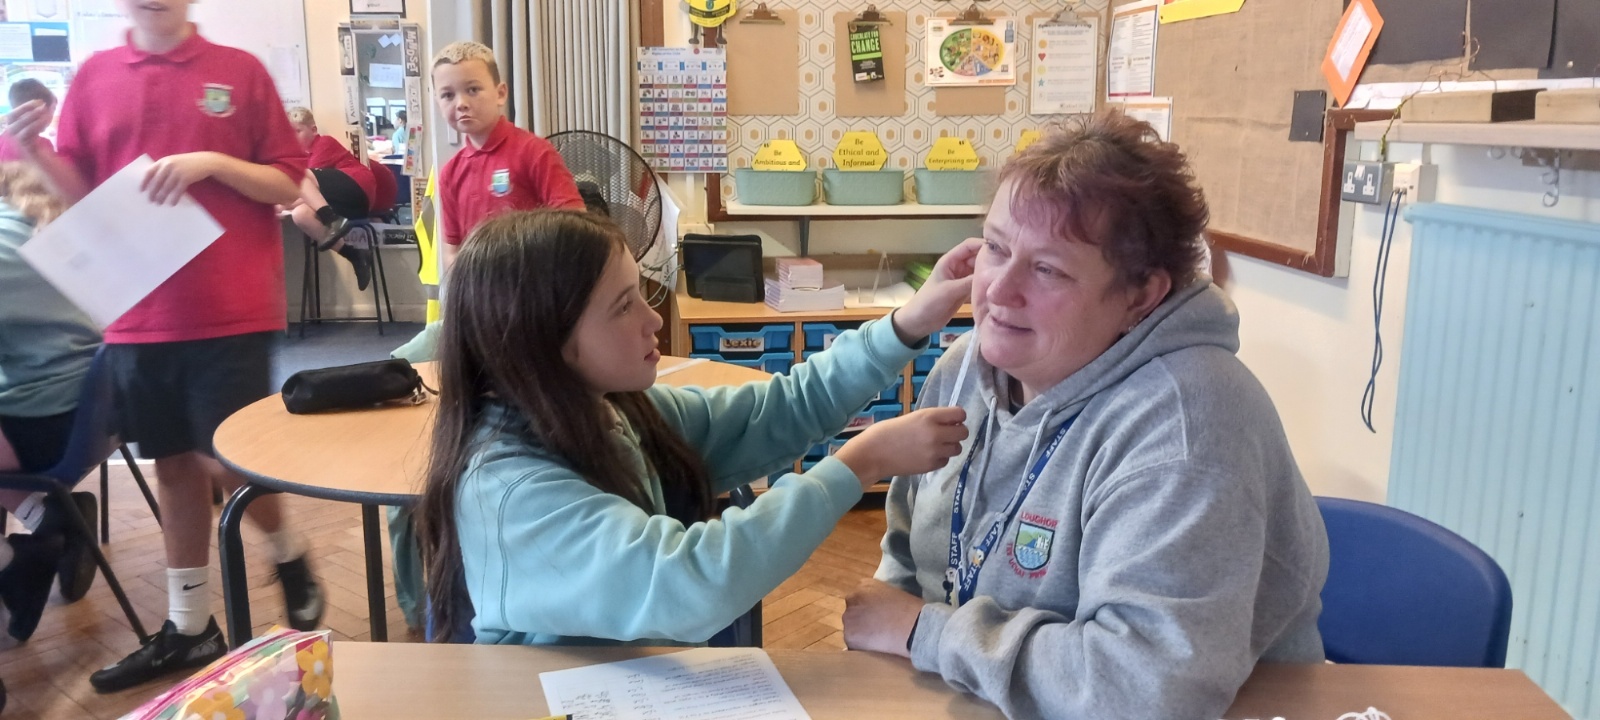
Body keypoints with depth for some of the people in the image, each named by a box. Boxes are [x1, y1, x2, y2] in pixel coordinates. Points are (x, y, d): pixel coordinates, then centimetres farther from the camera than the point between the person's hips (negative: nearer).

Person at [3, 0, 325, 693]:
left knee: (226, 461, -4)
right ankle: (189, 629, 24)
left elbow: (288, 185, 0)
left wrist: (213, 161, -15)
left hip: (230, 311, -3)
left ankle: (290, 556, 28)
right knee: (174, 466, 11)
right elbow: (79, 195, 9)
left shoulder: (240, 70, 1)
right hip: (137, 312, 4)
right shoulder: (93, 76, 9)